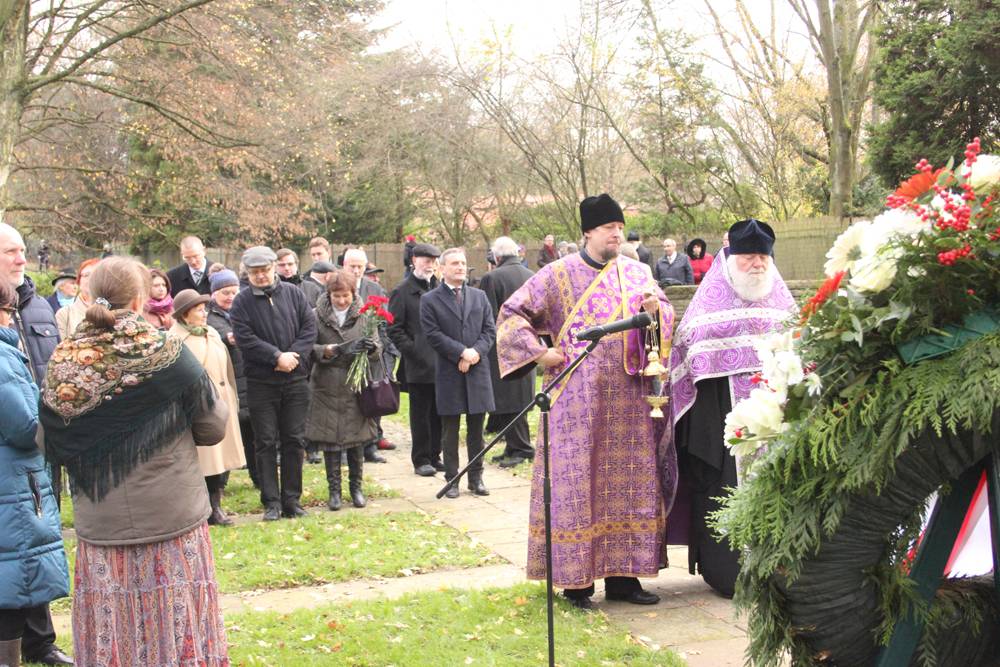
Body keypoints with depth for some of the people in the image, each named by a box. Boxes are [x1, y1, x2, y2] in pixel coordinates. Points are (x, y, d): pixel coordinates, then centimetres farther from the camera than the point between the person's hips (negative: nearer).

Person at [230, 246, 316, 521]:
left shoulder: (294, 294, 4)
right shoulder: (242, 302, -2)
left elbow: (309, 327, 0)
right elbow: (245, 338, -12)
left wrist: (293, 356, -14)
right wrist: (277, 357, -17)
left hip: (295, 380, 2)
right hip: (261, 382, -2)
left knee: (294, 440, 6)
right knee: (265, 443, 2)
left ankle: (292, 499, 15)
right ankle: (271, 502, 8)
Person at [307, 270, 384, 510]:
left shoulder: (364, 315, 3)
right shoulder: (318, 316, 0)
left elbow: (378, 348, 0)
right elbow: (310, 348, -5)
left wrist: (371, 347, -23)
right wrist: (332, 350, -21)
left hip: (356, 386, 1)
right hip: (327, 388, -1)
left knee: (357, 439, 6)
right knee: (330, 439, 2)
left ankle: (356, 487, 20)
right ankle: (334, 490, 13)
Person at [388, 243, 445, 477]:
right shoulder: (403, 291, -1)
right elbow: (394, 328, -3)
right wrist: (412, 350, -10)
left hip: (441, 363, 4)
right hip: (418, 365, -4)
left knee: (438, 414, 9)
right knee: (420, 414, 2)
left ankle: (434, 456, 20)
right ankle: (421, 460, 11)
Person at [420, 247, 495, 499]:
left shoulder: (479, 296, 12)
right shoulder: (430, 300, 0)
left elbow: (490, 330, 6)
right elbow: (433, 336, -9)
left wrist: (476, 352, -11)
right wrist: (462, 352, -16)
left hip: (478, 371, 3)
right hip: (449, 373, -3)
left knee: (476, 429, 8)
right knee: (450, 431, 4)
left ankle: (476, 478, 16)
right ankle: (452, 479, 11)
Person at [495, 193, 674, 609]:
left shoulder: (636, 274, 12)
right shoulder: (559, 275, 0)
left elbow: (668, 317, 17)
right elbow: (512, 314, 2)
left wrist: (657, 310, -6)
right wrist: (538, 352, -8)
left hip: (629, 399, 4)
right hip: (578, 399, -4)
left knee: (629, 483, 7)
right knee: (577, 485, -2)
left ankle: (622, 575, 16)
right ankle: (576, 581, 4)